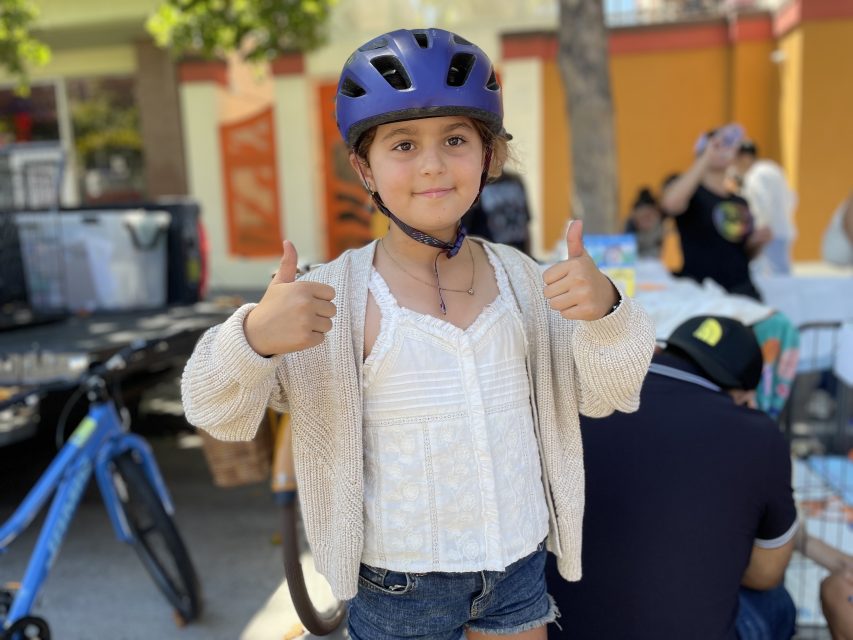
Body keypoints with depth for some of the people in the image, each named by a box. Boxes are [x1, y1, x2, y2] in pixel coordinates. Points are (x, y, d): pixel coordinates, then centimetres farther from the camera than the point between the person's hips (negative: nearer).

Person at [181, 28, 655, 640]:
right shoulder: (336, 295, -15)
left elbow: (605, 393, -2)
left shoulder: (519, 274, -4)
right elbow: (219, 410, -14)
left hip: (520, 561, 3)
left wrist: (605, 311, -22)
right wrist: (254, 337, -35)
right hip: (399, 582, -2)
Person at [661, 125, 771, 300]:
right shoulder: (692, 191, -1)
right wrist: (707, 158, -24)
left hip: (742, 290, 6)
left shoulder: (740, 202, 15)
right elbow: (670, 204, -27)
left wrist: (757, 242, 1)